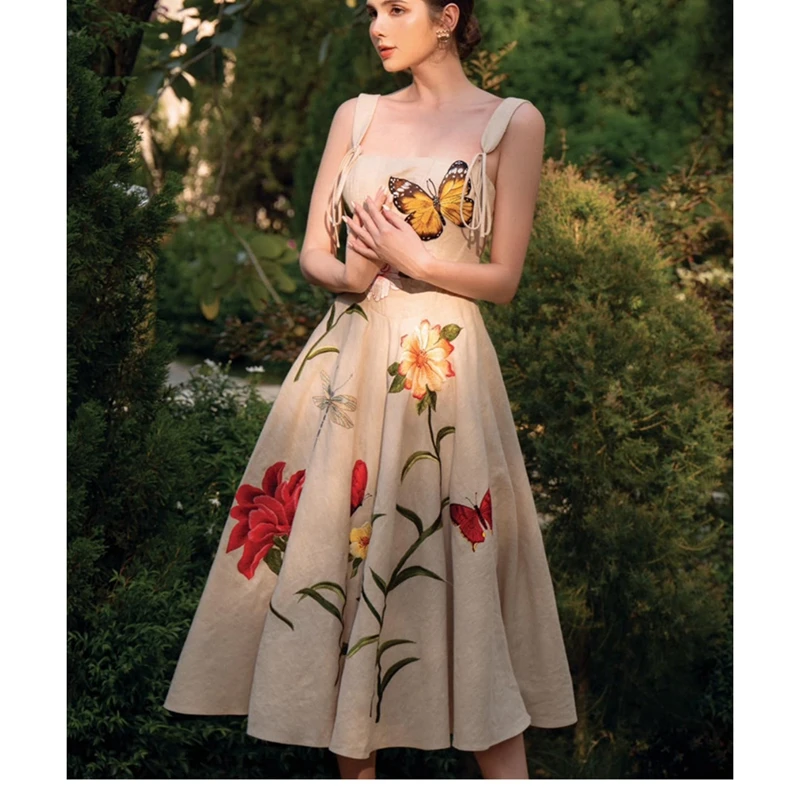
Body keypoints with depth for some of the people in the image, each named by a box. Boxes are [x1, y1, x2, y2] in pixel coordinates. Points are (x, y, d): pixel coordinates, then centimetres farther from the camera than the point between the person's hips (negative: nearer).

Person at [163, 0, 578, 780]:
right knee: (335, 558, 3)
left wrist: (415, 258, -15)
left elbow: (503, 278, -1)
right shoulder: (357, 116, 12)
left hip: (442, 366, -4)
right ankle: (354, 772, 14)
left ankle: (507, 776, 7)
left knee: (455, 573, -4)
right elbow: (313, 253, 11)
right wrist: (350, 274, -11)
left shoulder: (511, 122, 2)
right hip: (344, 358, 4)